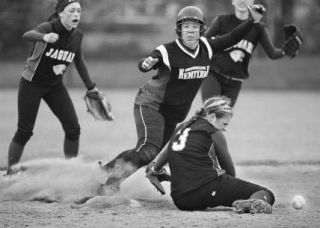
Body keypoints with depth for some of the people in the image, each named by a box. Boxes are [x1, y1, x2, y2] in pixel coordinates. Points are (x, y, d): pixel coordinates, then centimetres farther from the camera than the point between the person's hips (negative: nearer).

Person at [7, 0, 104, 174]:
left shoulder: (77, 35, -4)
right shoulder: (48, 28, -22)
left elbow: (79, 61, 13)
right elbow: (27, 35, -44)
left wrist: (91, 87, 18)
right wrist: (44, 37, -66)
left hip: (55, 86, 5)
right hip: (31, 85, -5)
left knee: (73, 128, -3)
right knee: (25, 132, -6)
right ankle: (10, 173, 7)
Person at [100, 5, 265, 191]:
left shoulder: (206, 48, -3)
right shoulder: (167, 52, -21)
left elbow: (232, 38, 1)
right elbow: (144, 66, -33)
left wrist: (253, 21, -10)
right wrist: (146, 64, -57)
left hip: (174, 113, 6)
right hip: (151, 104, -6)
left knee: (152, 154, 7)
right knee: (149, 149, -25)